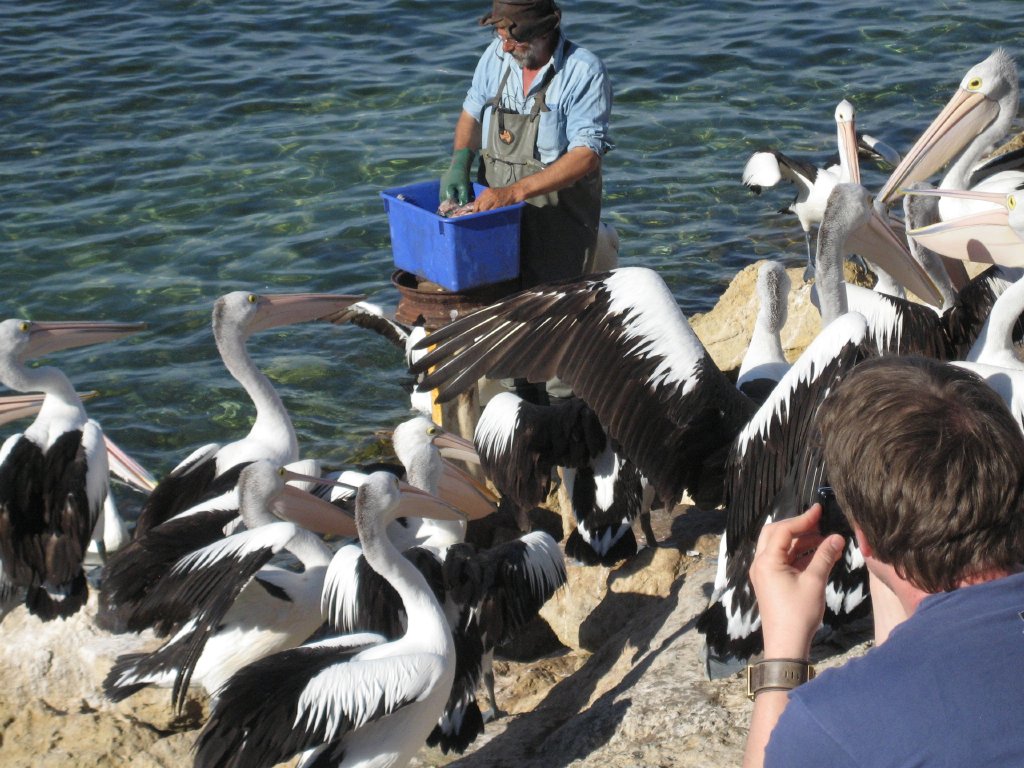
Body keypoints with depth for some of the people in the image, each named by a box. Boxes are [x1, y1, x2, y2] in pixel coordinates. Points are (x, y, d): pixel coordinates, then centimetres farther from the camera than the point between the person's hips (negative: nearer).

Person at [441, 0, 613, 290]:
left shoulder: (584, 72, -16)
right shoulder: (497, 54, 2)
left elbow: (586, 156, -22)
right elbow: (472, 114, 15)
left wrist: (514, 192, -29)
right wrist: (459, 164, -5)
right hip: (494, 206, 5)